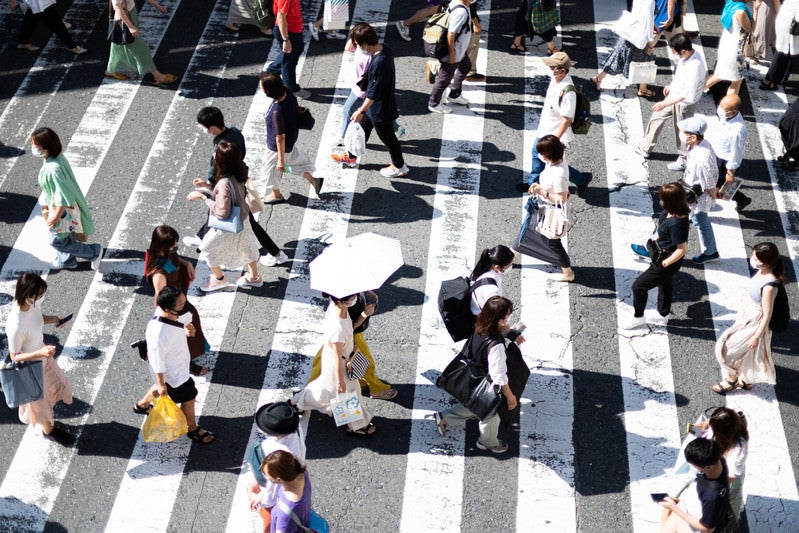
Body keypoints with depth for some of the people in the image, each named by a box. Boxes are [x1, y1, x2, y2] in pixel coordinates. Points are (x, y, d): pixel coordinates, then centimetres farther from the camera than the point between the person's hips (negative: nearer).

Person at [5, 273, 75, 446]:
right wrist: (40, 353, -39)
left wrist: (52, 319, -14)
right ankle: (48, 429, 51)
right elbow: (14, 357, -27)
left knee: (55, 385, 30)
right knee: (39, 399, 21)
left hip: (41, 355, 7)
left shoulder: (32, 305, -19)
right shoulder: (16, 326, -41)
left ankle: (46, 420, 58)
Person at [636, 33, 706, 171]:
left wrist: (666, 103, -30)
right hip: (674, 95, 9)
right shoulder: (685, 56, -13)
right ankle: (645, 148, 41)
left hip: (685, 104, -9)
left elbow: (688, 95, -34)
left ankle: (683, 160, 38)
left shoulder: (695, 67, -38)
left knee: (682, 132, 13)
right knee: (656, 118, 21)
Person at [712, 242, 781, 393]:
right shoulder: (761, 272, -12)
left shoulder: (769, 286, -36)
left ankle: (731, 380, 31)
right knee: (747, 353, 26)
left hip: (755, 324, -8)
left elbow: (767, 315, -27)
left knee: (726, 348, 7)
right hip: (746, 317, 8)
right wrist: (741, 313, 20)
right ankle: (746, 380, 48)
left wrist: (756, 336, -17)